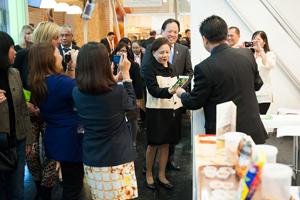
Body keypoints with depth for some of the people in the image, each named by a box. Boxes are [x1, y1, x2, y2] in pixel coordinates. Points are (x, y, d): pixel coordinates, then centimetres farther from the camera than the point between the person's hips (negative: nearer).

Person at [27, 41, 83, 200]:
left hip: (55, 138, 9)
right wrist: (77, 66, -18)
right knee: (73, 187, 7)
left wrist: (71, 69, 4)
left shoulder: (37, 83, 3)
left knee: (70, 183, 26)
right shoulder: (58, 81, -26)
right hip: (69, 140, -9)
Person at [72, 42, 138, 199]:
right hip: (118, 159, -3)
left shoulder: (77, 93, -10)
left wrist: (113, 77, 8)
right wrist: (125, 73, 2)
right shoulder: (117, 91, -21)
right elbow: (132, 104, 1)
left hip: (91, 160, 4)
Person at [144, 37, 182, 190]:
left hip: (172, 109, 6)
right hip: (156, 111, -6)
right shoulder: (150, 68, -7)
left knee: (165, 144, 12)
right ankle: (148, 174, 24)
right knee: (153, 145, 5)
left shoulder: (171, 68, 13)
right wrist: (168, 91, -36)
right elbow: (153, 90, -20)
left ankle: (162, 176, 24)